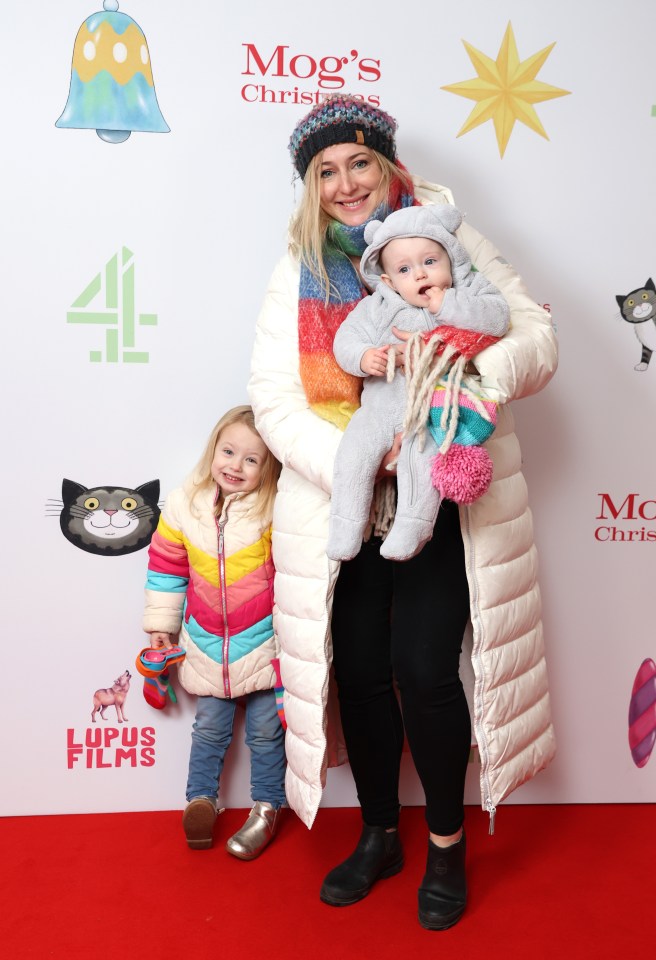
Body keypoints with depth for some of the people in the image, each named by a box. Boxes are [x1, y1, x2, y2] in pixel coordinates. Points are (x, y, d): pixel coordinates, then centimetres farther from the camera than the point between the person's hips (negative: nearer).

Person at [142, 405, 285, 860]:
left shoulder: (275, 511, -16)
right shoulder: (183, 504, -7)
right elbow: (166, 567, 3)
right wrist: (161, 625, 8)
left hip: (263, 644, -2)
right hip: (207, 645, 2)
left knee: (266, 729, 13)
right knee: (210, 726, 17)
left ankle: (267, 808, 31)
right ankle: (201, 799, 35)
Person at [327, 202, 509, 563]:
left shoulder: (468, 293, 5)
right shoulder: (377, 306, 8)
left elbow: (497, 316, -10)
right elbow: (346, 337, 7)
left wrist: (447, 305, -16)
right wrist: (363, 358, -15)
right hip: (380, 406, 3)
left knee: (422, 456, -29)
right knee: (353, 454, -14)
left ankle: (412, 526, -18)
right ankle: (347, 526, -2)